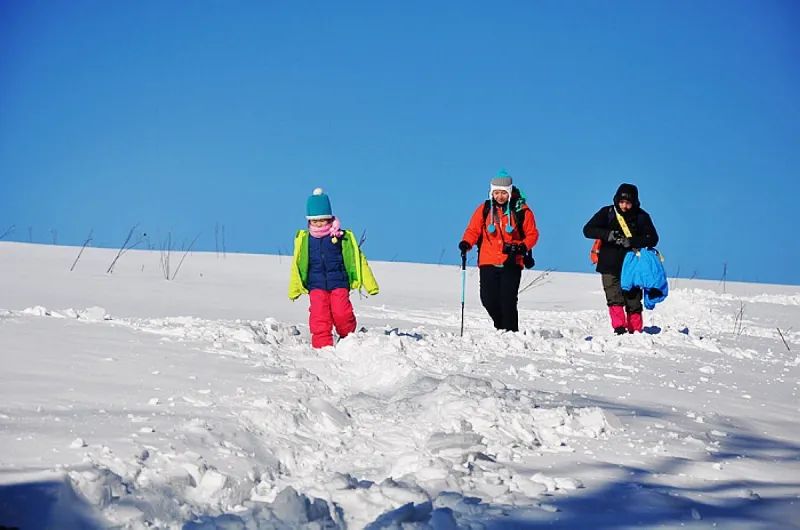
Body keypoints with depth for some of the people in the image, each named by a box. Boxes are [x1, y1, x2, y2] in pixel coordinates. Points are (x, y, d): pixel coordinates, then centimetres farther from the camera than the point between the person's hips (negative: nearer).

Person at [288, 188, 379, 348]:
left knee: (342, 314, -17)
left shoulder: (343, 237, 2)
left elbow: (358, 261, 5)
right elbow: (297, 265, 16)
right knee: (319, 317, -15)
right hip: (316, 286, 2)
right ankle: (323, 345, -8)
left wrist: (370, 285, 3)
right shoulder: (304, 239, 7)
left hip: (339, 283, -2)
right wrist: (294, 290, 15)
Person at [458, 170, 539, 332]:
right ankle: (501, 328, 24)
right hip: (488, 263, 3)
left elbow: (532, 234, 4)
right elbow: (473, 230, 7)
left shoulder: (521, 211, 1)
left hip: (512, 263, -2)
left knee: (508, 300, -11)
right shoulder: (484, 209, 6)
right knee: (488, 299, 0)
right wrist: (466, 243, -14)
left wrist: (522, 247, -15)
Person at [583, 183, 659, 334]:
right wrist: (608, 234, -22)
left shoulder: (641, 216, 0)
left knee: (633, 299, 4)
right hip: (610, 265, -1)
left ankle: (635, 330, 11)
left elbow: (653, 238, -5)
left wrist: (631, 241, -21)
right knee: (615, 298, -14)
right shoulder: (607, 213, -1)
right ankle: (619, 327, -15)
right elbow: (588, 230, -5)